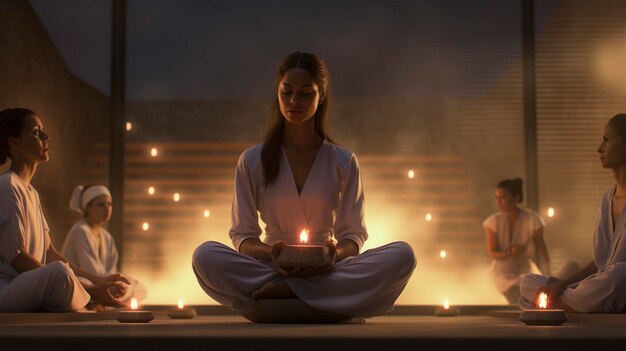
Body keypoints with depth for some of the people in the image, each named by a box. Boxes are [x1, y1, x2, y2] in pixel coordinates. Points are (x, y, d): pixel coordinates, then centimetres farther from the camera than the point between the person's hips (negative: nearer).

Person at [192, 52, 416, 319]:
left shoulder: (343, 162, 8)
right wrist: (270, 254, -19)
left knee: (402, 254, -27)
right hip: (269, 267, 0)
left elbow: (354, 234, 6)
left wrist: (336, 254, -19)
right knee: (205, 255, -30)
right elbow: (242, 235, 5)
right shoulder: (252, 161, 6)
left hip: (327, 272, 1)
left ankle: (283, 291, -31)